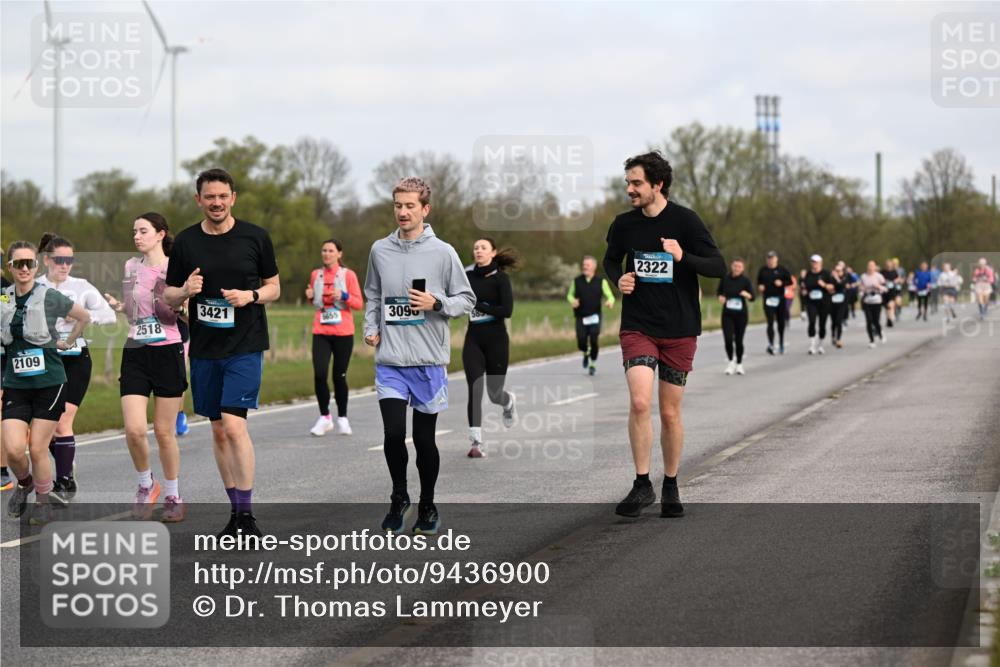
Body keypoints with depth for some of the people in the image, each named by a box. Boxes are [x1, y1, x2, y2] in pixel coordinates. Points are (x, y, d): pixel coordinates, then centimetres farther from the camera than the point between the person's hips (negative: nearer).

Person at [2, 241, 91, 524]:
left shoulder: (49, 297, -5)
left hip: (49, 384, -2)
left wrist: (67, 342, 7)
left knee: (37, 448, -3)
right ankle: (24, 483, 22)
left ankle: (44, 502, 18)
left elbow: (84, 316, 10)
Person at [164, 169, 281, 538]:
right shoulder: (185, 242, 4)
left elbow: (274, 287, 8)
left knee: (234, 425, -16)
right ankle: (235, 512, 19)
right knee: (218, 430, 9)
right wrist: (186, 291, -12)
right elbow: (168, 297, 11)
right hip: (204, 348, 4)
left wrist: (251, 295, -12)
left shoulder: (255, 237, 0)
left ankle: (247, 515, -11)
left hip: (245, 345, -3)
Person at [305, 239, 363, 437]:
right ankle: (324, 417, 0)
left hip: (343, 333, -2)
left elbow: (359, 304, 0)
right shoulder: (316, 275, 10)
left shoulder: (348, 275, 0)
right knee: (319, 374, -12)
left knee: (339, 376, 2)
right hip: (321, 332, 2)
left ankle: (342, 418, 17)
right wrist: (310, 296, 2)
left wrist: (344, 296, -17)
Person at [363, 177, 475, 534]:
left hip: (429, 361, -1)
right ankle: (398, 498, 13)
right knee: (393, 434, -9)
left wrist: (436, 304, -14)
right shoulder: (380, 250, 6)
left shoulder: (443, 253, -2)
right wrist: (370, 328, 6)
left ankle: (427, 506, 23)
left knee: (424, 438, 5)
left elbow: (467, 299, 3)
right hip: (390, 361, 1)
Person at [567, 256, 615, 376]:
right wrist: (573, 301, -9)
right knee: (581, 342, -9)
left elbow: (610, 296, 4)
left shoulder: (601, 282, 0)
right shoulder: (577, 281, 2)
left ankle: (593, 364, 11)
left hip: (595, 317, -1)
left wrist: (610, 302, -19)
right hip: (581, 317, 1)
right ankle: (585, 354, 26)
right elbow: (570, 295, 14)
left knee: (594, 341, -10)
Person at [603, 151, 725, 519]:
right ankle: (642, 485, -7)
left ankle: (670, 488, 23)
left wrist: (683, 257, -25)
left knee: (670, 413, 5)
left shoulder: (685, 221, -7)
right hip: (637, 327, 1)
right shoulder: (624, 224, 1)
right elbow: (611, 259, 20)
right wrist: (619, 279, -3)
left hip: (680, 331, -1)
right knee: (639, 402, -18)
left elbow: (718, 266, -7)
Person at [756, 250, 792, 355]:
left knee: (781, 322, 9)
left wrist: (782, 283, -14)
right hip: (768, 299, 0)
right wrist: (760, 287, -2)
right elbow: (759, 282, 19)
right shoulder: (763, 270, 7)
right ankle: (770, 344, -17)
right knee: (770, 322, -11)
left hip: (780, 299, 0)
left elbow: (790, 282, 3)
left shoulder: (782, 270, 1)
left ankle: (781, 344, 26)